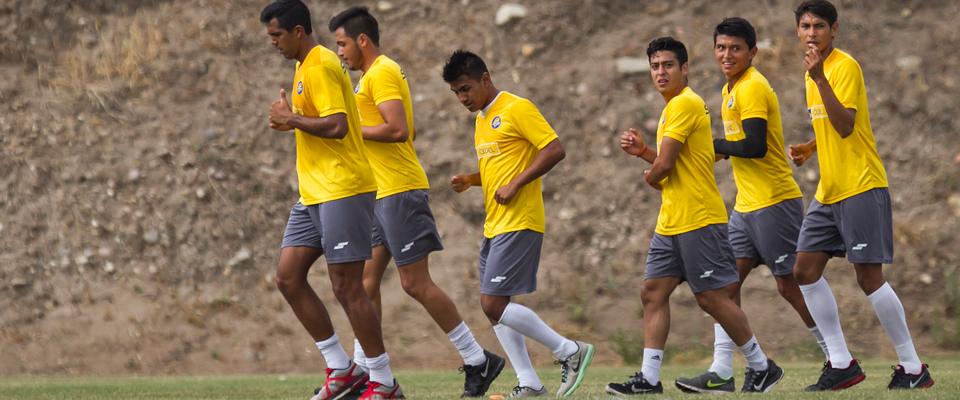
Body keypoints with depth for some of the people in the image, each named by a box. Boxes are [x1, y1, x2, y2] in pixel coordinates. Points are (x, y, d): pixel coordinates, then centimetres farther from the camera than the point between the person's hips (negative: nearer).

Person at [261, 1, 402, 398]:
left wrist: (291, 119, -12)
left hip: (342, 190, -11)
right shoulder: (305, 66, 18)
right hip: (314, 193, 11)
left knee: (346, 286, -8)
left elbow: (337, 125, -24)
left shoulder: (320, 67, -14)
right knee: (288, 276, 5)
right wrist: (291, 120, 11)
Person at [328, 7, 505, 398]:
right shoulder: (373, 76, 20)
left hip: (400, 192, -10)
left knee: (415, 283, -9)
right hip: (382, 193, 10)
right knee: (366, 280, 6)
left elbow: (398, 129, -23)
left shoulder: (382, 73, -12)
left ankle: (479, 360, -4)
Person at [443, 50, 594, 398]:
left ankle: (570, 351, -5)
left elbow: (555, 150, -16)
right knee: (494, 308, 5)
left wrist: (515, 184, -18)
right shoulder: (482, 119, 19)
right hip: (494, 225, 10)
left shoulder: (517, 109, -9)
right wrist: (470, 180, 10)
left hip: (519, 223, -10)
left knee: (494, 304, -15)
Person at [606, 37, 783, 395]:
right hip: (671, 222, 10)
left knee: (711, 298, -6)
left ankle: (762, 368, 6)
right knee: (653, 292, 4)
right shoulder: (672, 107, 18)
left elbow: (664, 166, -18)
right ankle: (649, 379, 3)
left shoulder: (686, 104, -14)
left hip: (699, 220, -10)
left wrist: (650, 177, 4)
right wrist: (642, 150, 9)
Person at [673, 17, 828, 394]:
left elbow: (755, 147, -22)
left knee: (791, 285, -4)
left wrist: (715, 145, -11)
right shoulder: (731, 89, 16)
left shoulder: (752, 88, -14)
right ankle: (721, 373, -2)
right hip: (746, 205, 10)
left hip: (774, 203, -10)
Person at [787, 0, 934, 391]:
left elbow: (846, 125, -24)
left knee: (869, 277, -10)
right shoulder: (814, 71, 16)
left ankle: (913, 369, -3)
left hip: (861, 186, -9)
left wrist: (819, 78, -29)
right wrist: (808, 148, 13)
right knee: (805, 270, 3)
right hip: (829, 191, 9)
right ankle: (841, 363, 8)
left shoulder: (845, 66, -12)